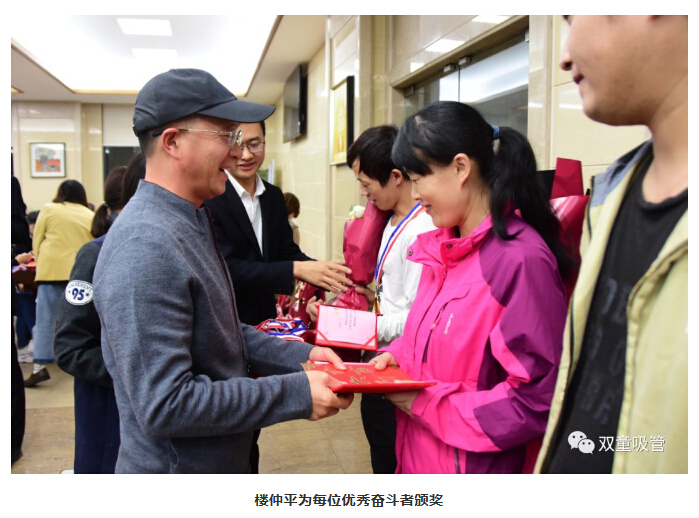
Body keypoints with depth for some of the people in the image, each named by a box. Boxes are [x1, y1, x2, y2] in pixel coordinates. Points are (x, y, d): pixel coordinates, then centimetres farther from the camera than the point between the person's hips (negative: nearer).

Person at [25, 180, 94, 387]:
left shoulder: (48, 209, 8)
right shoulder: (90, 216, 12)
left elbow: (37, 240, 8)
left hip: (52, 269, -2)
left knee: (45, 319, -1)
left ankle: (40, 367, -6)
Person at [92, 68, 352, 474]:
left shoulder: (190, 222, 5)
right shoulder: (145, 248, -27)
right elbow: (165, 405, -29)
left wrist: (300, 356, 1)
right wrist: (296, 394, -24)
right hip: (174, 467, -9)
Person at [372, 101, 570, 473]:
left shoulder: (521, 259, -22)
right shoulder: (442, 248, 5)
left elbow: (537, 400, -23)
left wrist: (427, 404, -20)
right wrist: (398, 354, -3)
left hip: (475, 467, -7)